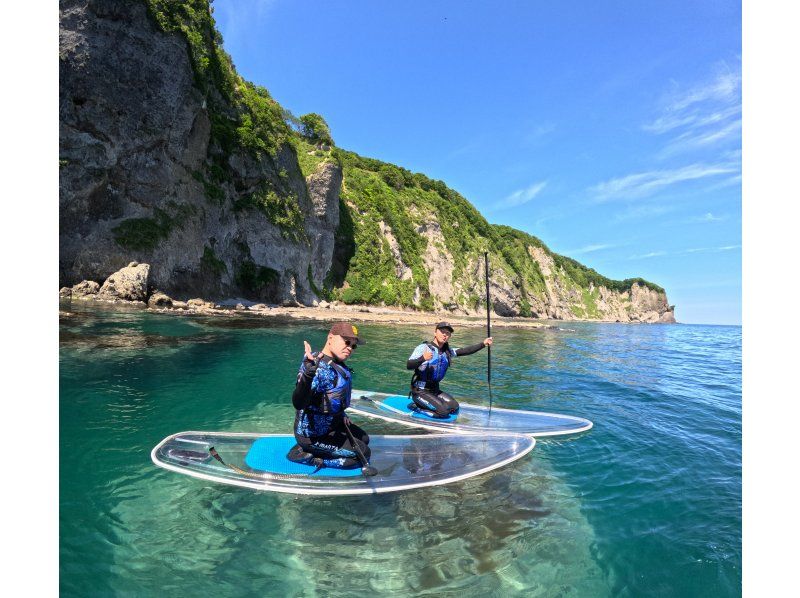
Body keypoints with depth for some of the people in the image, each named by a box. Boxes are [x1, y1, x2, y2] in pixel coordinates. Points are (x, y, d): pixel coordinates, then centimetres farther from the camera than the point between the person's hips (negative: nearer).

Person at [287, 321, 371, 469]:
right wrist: (308, 374, -59)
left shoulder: (335, 364, 0)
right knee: (363, 453, -5)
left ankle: (307, 451, 12)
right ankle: (306, 456, -1)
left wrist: (341, 415, 7)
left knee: (363, 439, 23)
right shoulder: (317, 367, -30)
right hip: (312, 434, -9)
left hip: (328, 423, 9)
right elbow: (298, 404, -45)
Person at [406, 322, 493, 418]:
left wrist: (483, 344, -10)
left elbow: (465, 351, 0)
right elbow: (409, 366, -23)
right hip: (420, 391, -8)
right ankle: (416, 407, -2)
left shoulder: (447, 352, 7)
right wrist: (422, 358, -41)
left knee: (455, 408, 4)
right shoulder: (423, 347, -14)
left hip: (435, 390, 8)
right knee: (444, 411, -20)